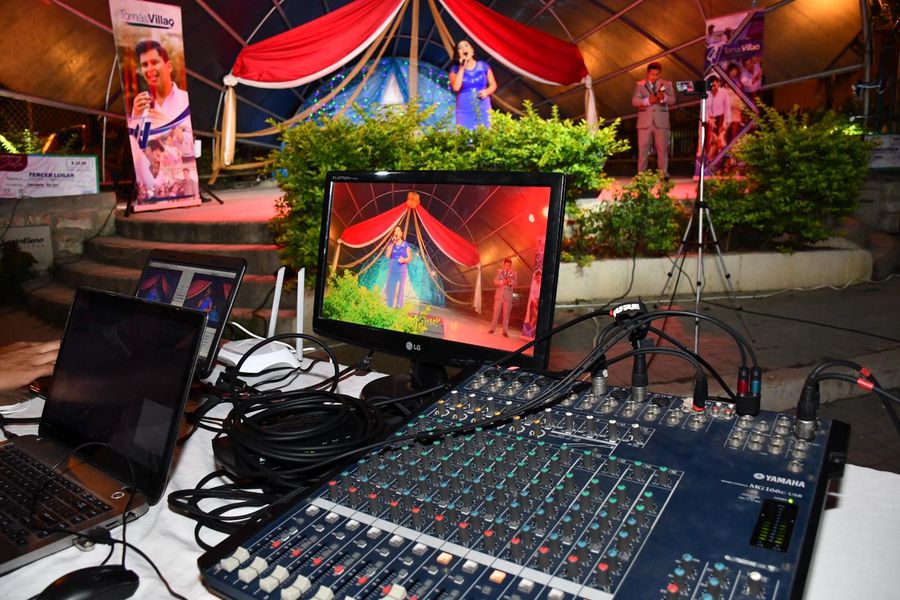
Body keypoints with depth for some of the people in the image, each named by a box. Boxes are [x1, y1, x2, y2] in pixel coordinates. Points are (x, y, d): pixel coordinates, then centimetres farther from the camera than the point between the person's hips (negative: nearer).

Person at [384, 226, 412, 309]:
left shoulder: (405, 244, 0)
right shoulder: (391, 243, 5)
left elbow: (410, 257, 0)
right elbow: (387, 256, -6)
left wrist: (404, 260, -21)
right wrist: (392, 243, -10)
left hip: (402, 270, -1)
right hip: (392, 269, 1)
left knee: (400, 289, 0)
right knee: (391, 289, 0)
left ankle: (400, 307, 5)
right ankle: (389, 307, 7)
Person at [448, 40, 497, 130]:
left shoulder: (483, 66, 6)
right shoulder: (455, 69, 2)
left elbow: (493, 84, 12)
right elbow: (456, 87, -15)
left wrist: (487, 91, -11)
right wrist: (462, 68, -12)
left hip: (483, 110, 1)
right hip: (465, 111, -1)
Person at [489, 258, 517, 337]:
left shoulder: (513, 273, 5)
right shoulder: (499, 271, 7)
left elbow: (514, 283, -2)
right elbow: (495, 281, -3)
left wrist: (510, 282, -23)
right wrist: (502, 282, -20)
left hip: (508, 296, 0)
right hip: (499, 295, 1)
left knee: (506, 314, 1)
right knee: (496, 312, 3)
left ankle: (505, 331, 4)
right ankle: (493, 328, 9)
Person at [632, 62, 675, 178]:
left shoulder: (666, 84, 10)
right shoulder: (640, 85, 8)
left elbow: (672, 100, -1)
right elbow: (634, 101, -4)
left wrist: (664, 97, -22)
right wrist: (647, 100, -21)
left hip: (661, 122, 1)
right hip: (645, 122, 0)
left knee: (662, 149, 1)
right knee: (643, 150, 1)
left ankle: (664, 174, 5)